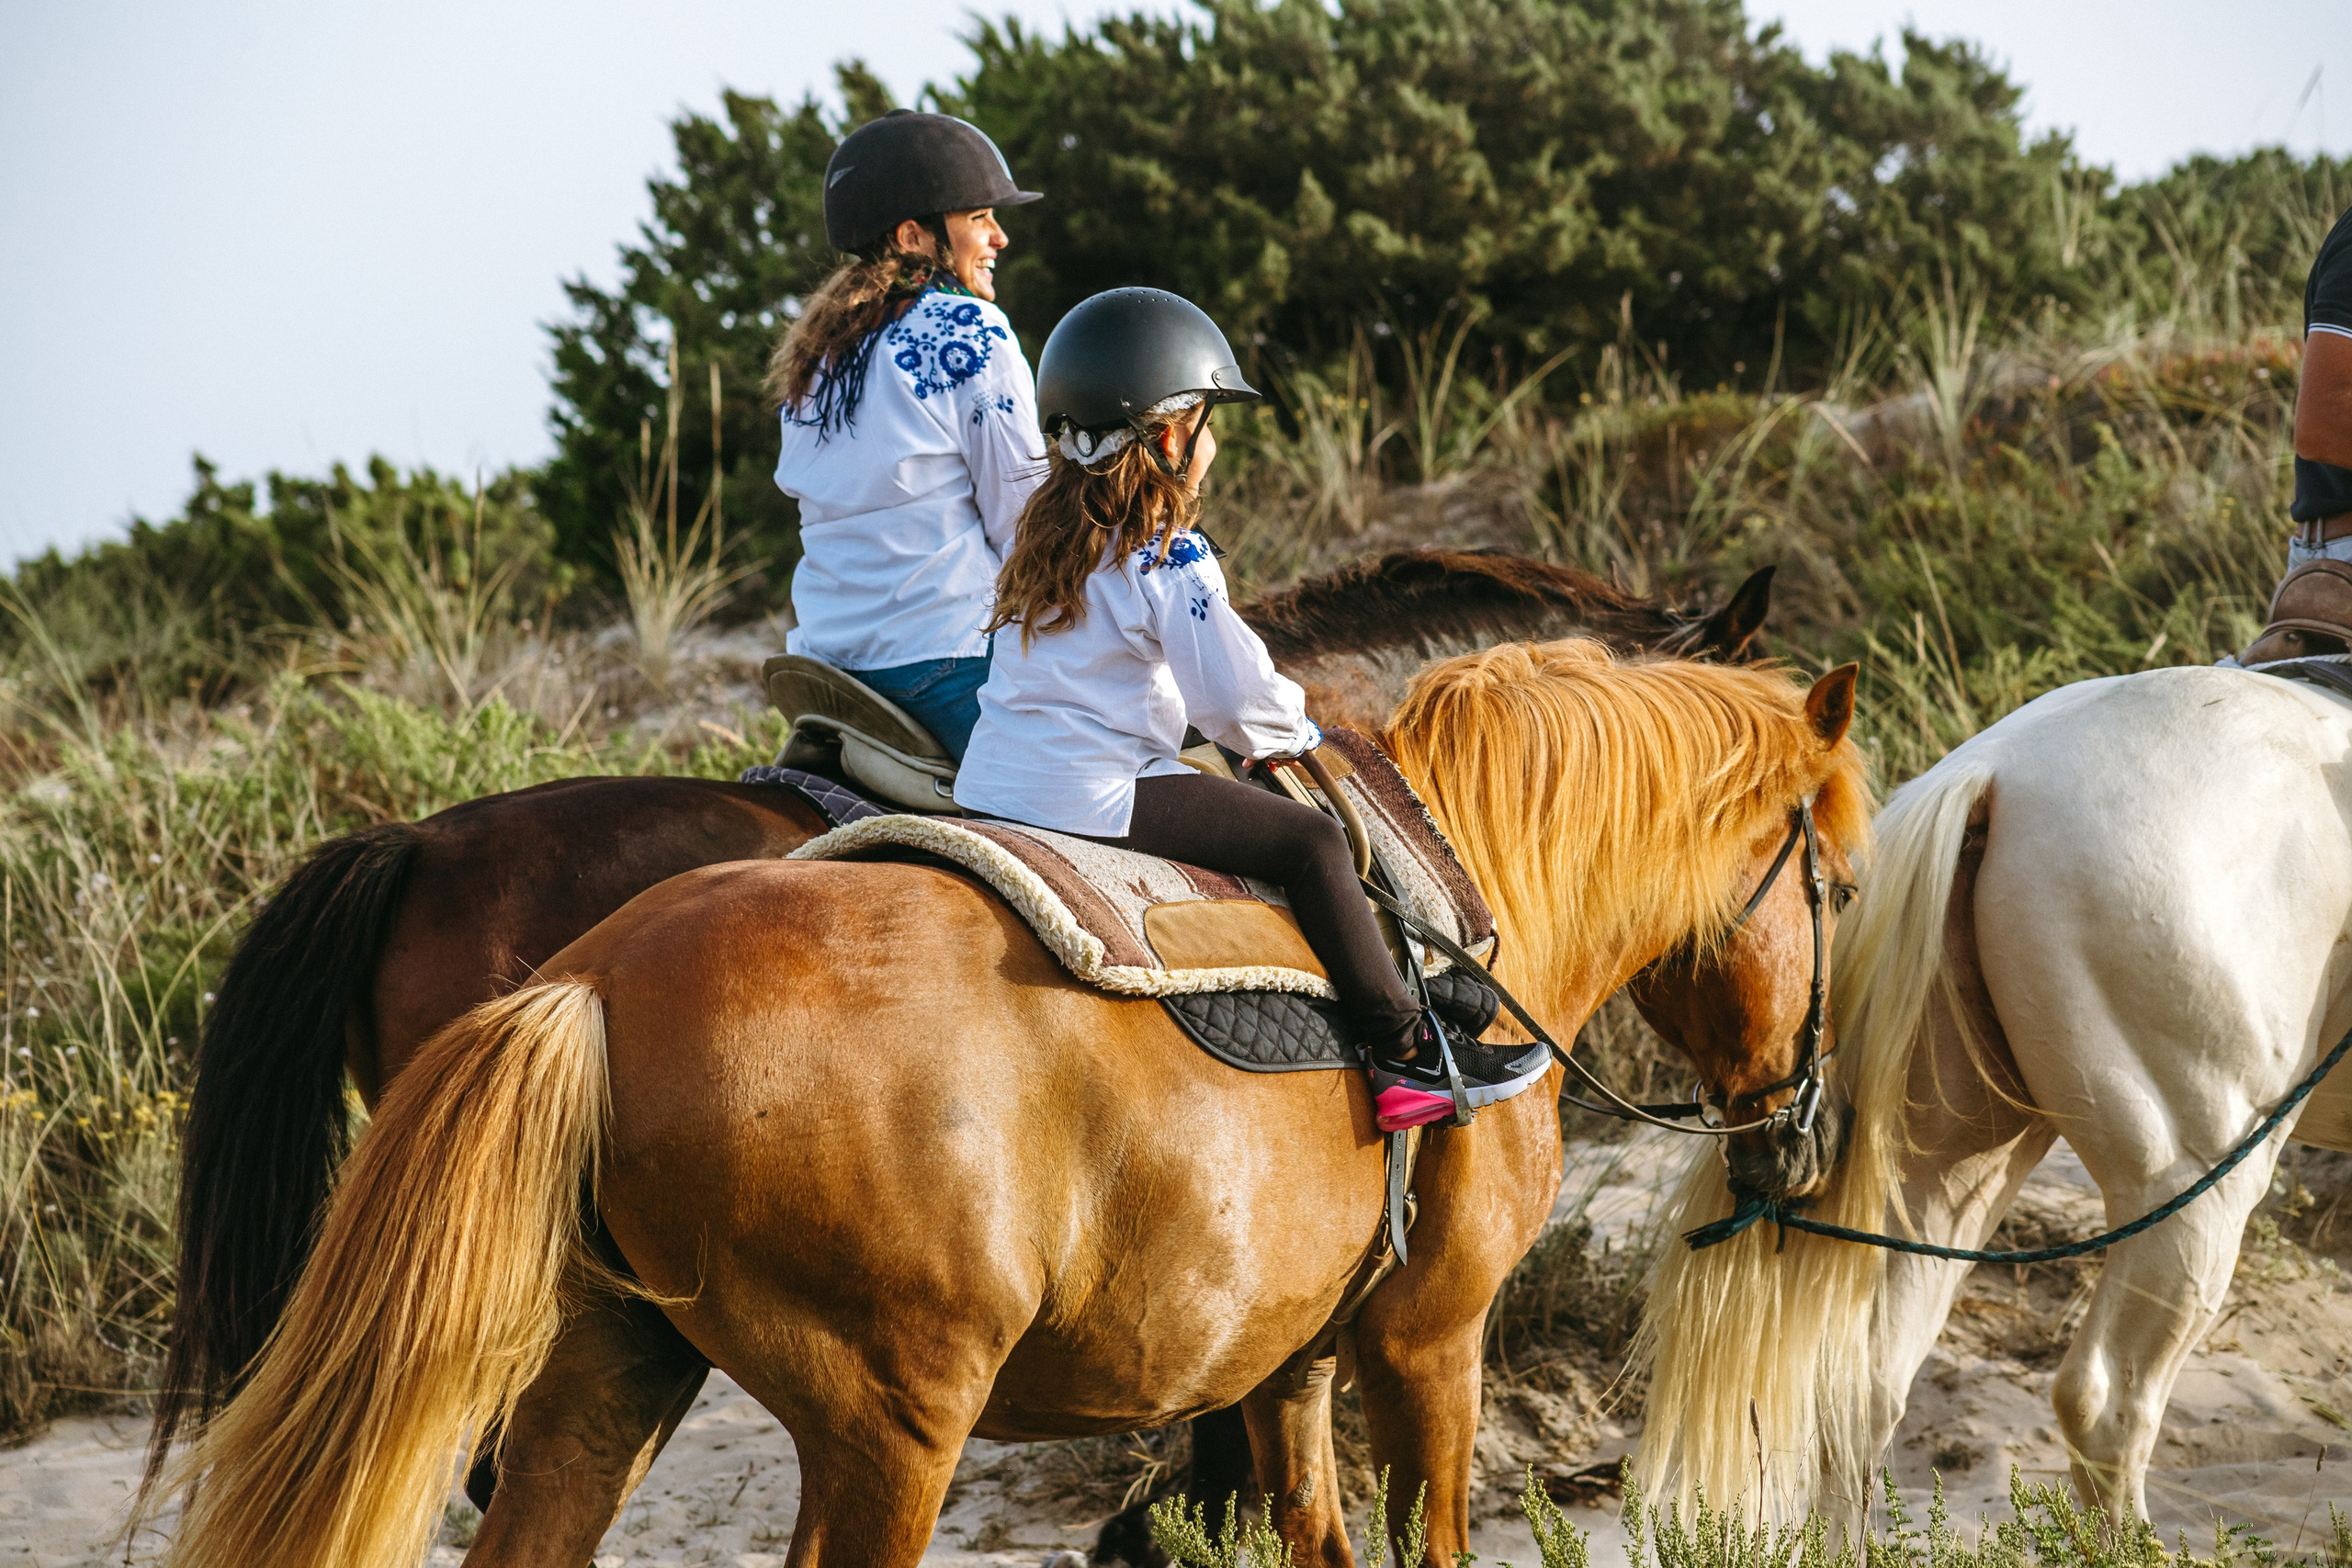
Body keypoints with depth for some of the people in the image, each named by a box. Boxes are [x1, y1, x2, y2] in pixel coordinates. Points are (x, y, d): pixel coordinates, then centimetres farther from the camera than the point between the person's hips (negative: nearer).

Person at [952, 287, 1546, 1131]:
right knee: (1311, 842, -3)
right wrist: (1290, 732, 7)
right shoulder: (1169, 557, -13)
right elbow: (1239, 693, -16)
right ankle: (1409, 1056, -2)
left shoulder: (1043, 531, 12)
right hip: (1094, 799, -9)